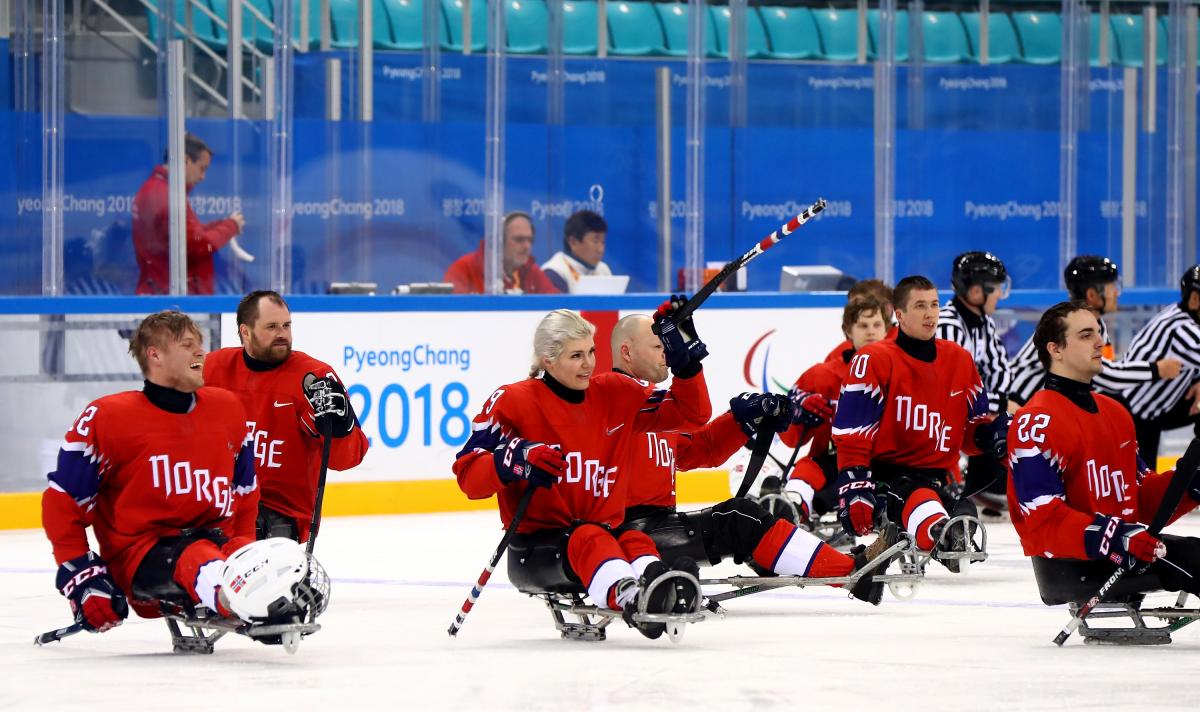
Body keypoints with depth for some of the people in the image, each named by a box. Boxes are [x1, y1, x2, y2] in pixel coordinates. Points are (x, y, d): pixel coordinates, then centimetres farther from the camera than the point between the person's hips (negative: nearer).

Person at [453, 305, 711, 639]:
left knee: (636, 544, -30)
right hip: (538, 544, -4)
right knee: (588, 540, -37)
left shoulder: (615, 393, 10)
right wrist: (516, 459, -27)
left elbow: (693, 413, 15)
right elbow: (468, 474, -8)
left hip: (606, 528, 4)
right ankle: (624, 596, -70)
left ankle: (662, 593, -66)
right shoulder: (513, 401, -3)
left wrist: (685, 355, 2)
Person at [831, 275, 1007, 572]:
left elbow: (972, 427, 20)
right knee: (919, 501, -44)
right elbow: (851, 433, -11)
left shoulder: (960, 360, 12)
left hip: (934, 477, 6)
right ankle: (940, 536, -74)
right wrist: (854, 487, -22)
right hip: (885, 473, -6)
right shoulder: (874, 360, -6)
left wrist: (992, 433, -4)